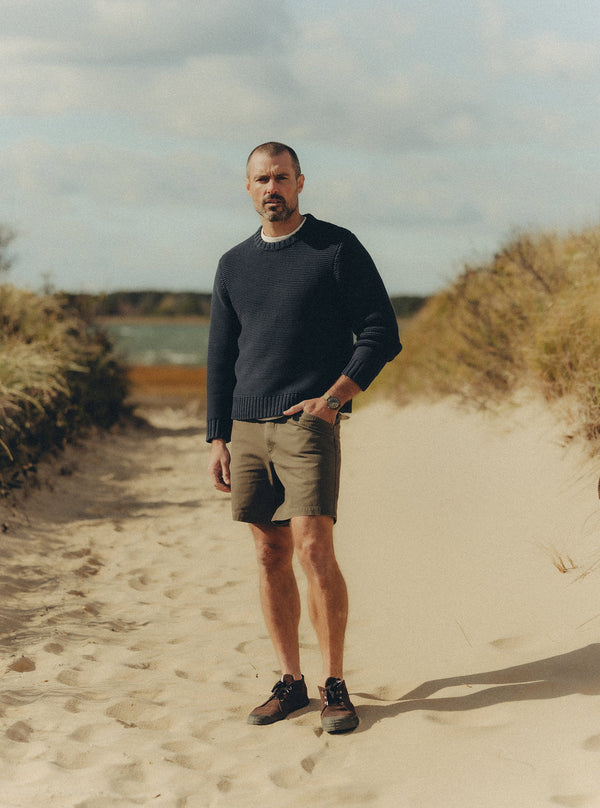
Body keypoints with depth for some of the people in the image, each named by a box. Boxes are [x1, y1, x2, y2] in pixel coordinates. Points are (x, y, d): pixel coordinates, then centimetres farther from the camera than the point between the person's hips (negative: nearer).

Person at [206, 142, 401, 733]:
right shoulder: (234, 266, 14)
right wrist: (217, 439, 10)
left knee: (313, 548, -12)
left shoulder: (337, 248, 1)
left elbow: (382, 334, -2)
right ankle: (289, 682, 14)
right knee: (271, 556, 5)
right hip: (248, 427, 5)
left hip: (309, 424, -5)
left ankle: (334, 686, -2)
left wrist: (333, 398, -11)